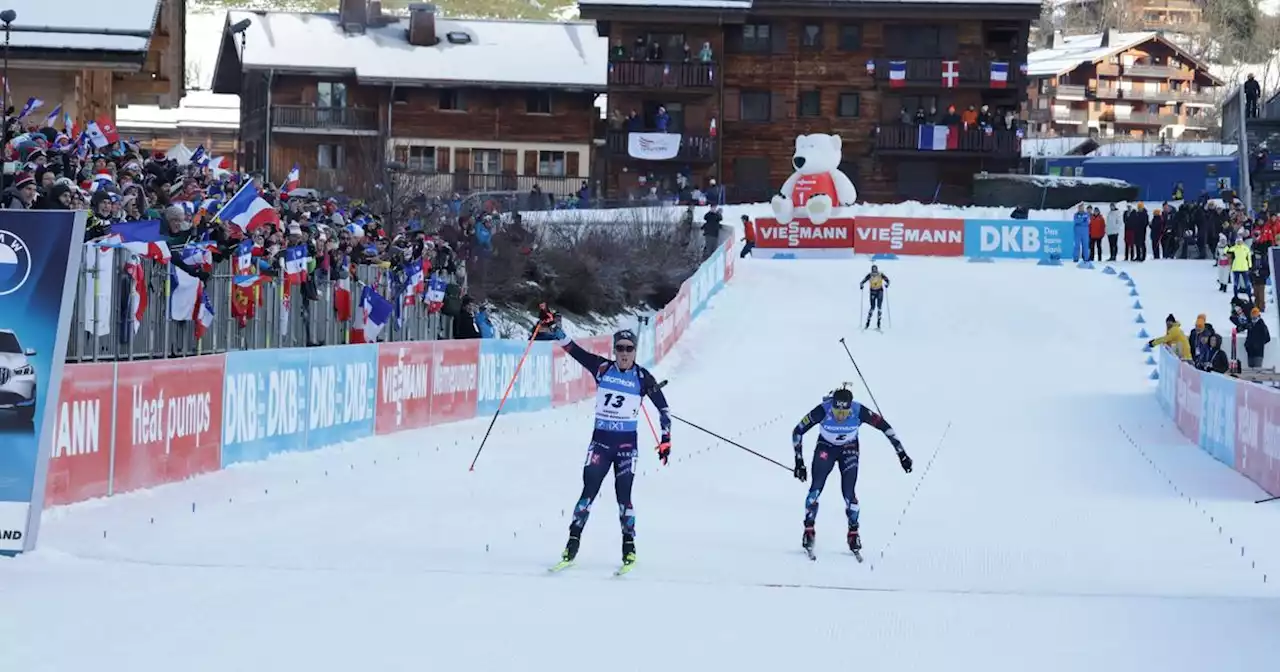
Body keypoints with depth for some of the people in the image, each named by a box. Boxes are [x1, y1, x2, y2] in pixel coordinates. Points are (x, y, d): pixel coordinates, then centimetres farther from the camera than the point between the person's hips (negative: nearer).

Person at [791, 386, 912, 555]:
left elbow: (885, 427, -18)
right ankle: (808, 530, -1)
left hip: (849, 449, 0)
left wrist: (901, 454, -16)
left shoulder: (859, 412, -31)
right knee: (816, 489, -15)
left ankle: (853, 533, 8)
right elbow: (797, 432, -21)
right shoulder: (822, 411, -33)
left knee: (849, 492, -12)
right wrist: (799, 461, -22)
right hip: (825, 448, 0)